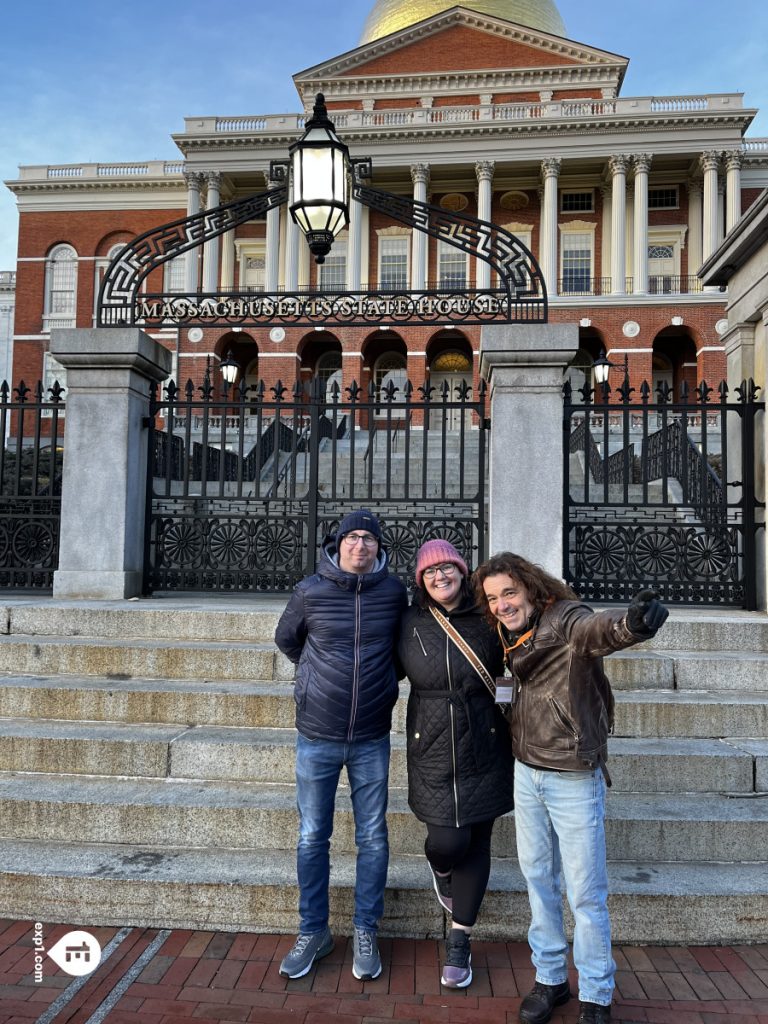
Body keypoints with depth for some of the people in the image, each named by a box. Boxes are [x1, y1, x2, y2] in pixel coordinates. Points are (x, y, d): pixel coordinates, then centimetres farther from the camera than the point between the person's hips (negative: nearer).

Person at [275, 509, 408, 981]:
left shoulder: (393, 592, -4)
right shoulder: (310, 591, -8)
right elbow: (286, 639, 11)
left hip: (372, 738, 1)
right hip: (317, 736, 0)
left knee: (373, 838, 10)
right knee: (312, 838, 11)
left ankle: (366, 932, 29)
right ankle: (313, 931, 29)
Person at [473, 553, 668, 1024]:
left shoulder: (566, 619, -20)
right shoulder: (514, 636, 4)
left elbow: (598, 628, -44)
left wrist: (631, 623, -65)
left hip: (573, 779, -7)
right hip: (527, 773, 7)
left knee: (586, 893, 6)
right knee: (539, 879, 18)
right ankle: (550, 979, 36)